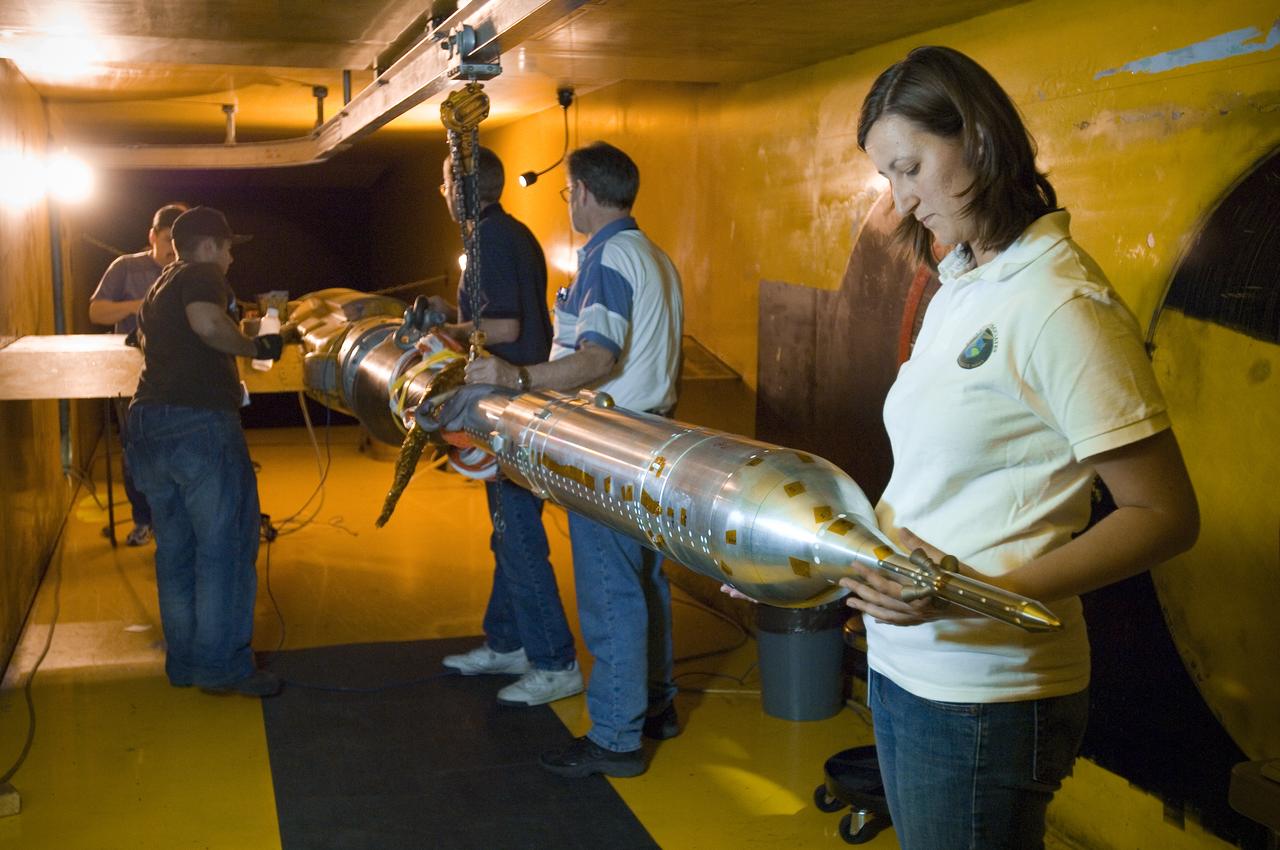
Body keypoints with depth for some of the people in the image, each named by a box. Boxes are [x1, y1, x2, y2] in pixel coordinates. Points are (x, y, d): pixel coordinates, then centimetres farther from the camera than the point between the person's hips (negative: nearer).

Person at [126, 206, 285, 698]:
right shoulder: (202, 276, -4)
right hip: (199, 423, -9)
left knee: (175, 548, 15)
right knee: (225, 546, -1)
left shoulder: (158, 288, 24)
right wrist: (255, 347, -12)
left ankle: (183, 662, 22)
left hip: (146, 422, 9)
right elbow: (206, 321, -26)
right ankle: (221, 665, 2)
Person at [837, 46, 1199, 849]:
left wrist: (985, 594, -26)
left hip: (983, 691, -8)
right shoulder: (960, 289, 9)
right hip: (904, 663, 8)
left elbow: (1165, 516, -16)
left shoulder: (1061, 302, -16)